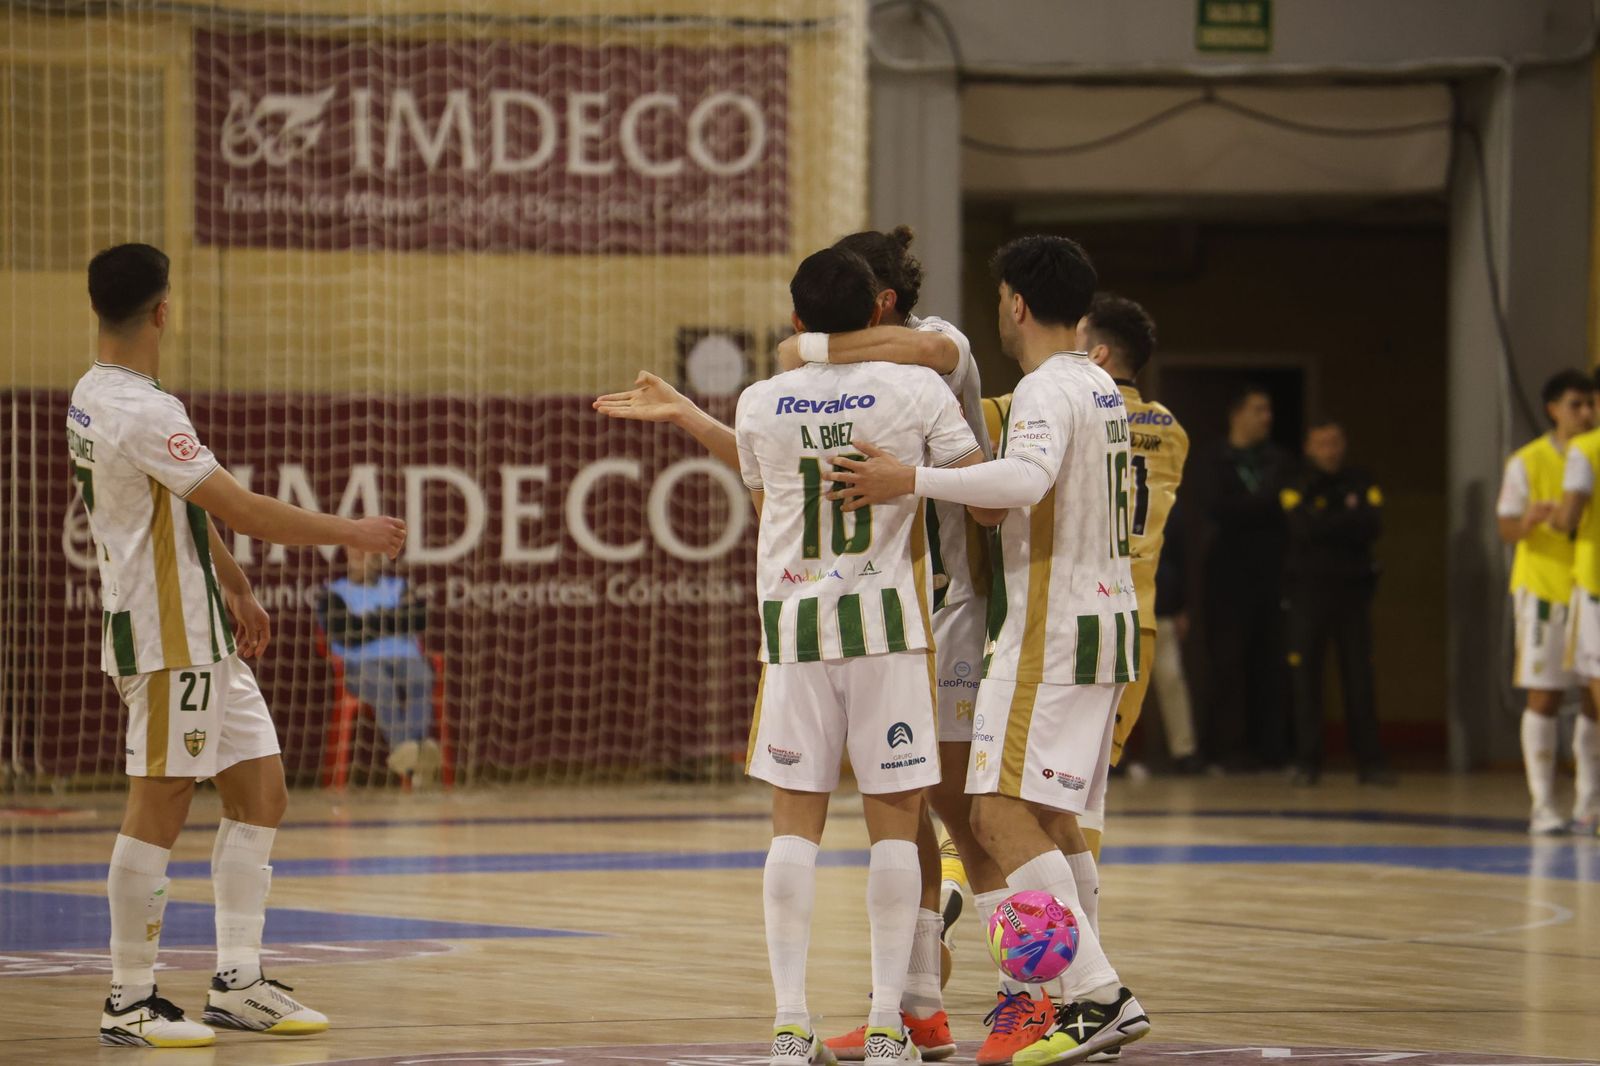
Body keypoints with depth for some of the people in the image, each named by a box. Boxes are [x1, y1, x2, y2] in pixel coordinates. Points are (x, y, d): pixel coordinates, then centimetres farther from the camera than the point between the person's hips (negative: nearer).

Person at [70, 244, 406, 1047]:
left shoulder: (96, 397, 11)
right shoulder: (143, 412, -21)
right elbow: (242, 509, -21)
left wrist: (234, 589, 27)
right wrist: (352, 533, -10)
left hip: (202, 637, 10)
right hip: (166, 640, -10)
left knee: (260, 793, 11)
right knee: (158, 811, -5)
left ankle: (237, 983, 14)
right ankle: (129, 1003, 1)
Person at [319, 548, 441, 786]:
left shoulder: (397, 586, 28)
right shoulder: (335, 594, 18)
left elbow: (419, 619, 8)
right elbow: (346, 634, -1)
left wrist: (374, 623, 1)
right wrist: (394, 621, 6)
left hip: (407, 659, 2)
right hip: (363, 664, -2)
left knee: (420, 680, -36)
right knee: (383, 685, -39)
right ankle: (401, 746, -57)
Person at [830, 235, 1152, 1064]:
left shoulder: (1046, 389, -15)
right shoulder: (1102, 390, 15)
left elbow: (1026, 478, -35)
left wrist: (910, 481, -35)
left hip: (1050, 630, -10)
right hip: (1105, 617, 10)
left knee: (1002, 814, -14)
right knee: (1051, 816, 16)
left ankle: (1100, 995, -21)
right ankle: (1082, 1000, 18)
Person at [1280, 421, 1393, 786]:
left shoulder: (1362, 485, 9)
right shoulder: (1297, 489, 4)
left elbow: (1372, 527, -7)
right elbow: (1303, 529, -14)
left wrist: (1327, 524, -10)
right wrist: (1348, 519, -7)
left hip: (1352, 591, 1)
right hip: (1309, 589, -1)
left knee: (1359, 677, -2)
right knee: (1305, 677, -3)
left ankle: (1370, 761, 0)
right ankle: (1307, 762, 2)